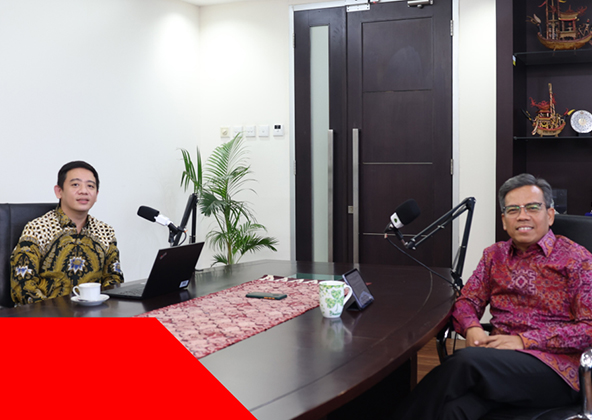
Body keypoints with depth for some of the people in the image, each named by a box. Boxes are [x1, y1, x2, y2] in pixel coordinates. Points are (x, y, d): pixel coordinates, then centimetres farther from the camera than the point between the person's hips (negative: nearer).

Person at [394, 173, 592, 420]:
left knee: (466, 361, -33)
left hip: (553, 367, -3)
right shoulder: (494, 255, 19)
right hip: (499, 356, 3)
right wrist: (472, 329, -8)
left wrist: (524, 341, -13)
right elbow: (467, 300, 17)